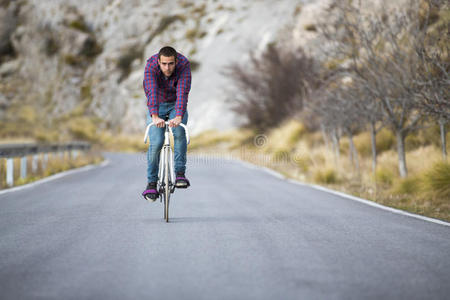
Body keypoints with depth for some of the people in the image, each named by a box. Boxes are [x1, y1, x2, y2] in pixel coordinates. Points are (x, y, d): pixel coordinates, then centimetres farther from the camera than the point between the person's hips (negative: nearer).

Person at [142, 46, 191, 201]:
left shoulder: (184, 65, -27)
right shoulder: (151, 65, -28)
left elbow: (183, 92, -38)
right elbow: (151, 92, -40)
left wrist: (178, 116, -53)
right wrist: (155, 116, -55)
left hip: (176, 105, 1)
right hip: (157, 106, 0)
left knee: (179, 132, -26)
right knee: (156, 142, -15)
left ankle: (180, 174, -18)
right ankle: (151, 183, -3)